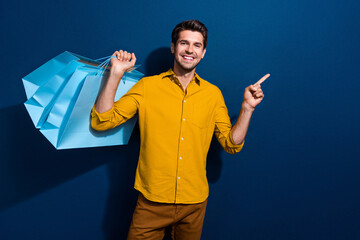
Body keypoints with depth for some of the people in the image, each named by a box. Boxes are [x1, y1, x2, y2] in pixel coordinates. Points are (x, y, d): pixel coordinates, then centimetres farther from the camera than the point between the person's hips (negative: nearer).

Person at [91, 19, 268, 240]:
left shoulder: (213, 94, 2)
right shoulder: (147, 86, -4)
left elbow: (232, 144, 4)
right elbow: (101, 122, -8)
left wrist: (247, 108, -8)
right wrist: (116, 74, -16)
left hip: (195, 203, 2)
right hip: (152, 201, -2)